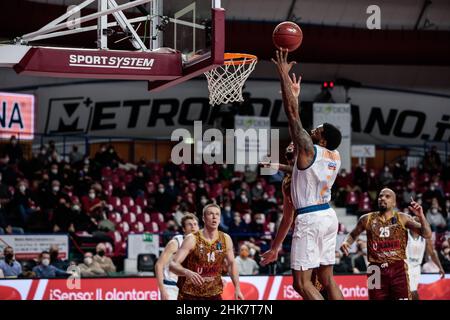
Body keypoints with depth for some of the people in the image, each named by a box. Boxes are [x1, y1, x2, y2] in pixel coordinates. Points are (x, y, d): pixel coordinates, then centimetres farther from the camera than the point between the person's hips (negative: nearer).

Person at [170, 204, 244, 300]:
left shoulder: (225, 239, -1)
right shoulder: (192, 239, -14)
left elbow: (232, 263, 14)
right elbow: (173, 264, -20)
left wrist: (237, 288, 8)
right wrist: (187, 272, -41)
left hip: (214, 294, 4)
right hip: (190, 294, -3)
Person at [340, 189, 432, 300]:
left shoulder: (402, 218, 1)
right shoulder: (367, 219, 7)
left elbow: (427, 235, -4)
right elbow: (353, 235, 23)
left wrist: (421, 216, -19)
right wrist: (346, 242, 1)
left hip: (398, 269, -2)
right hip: (377, 270, 2)